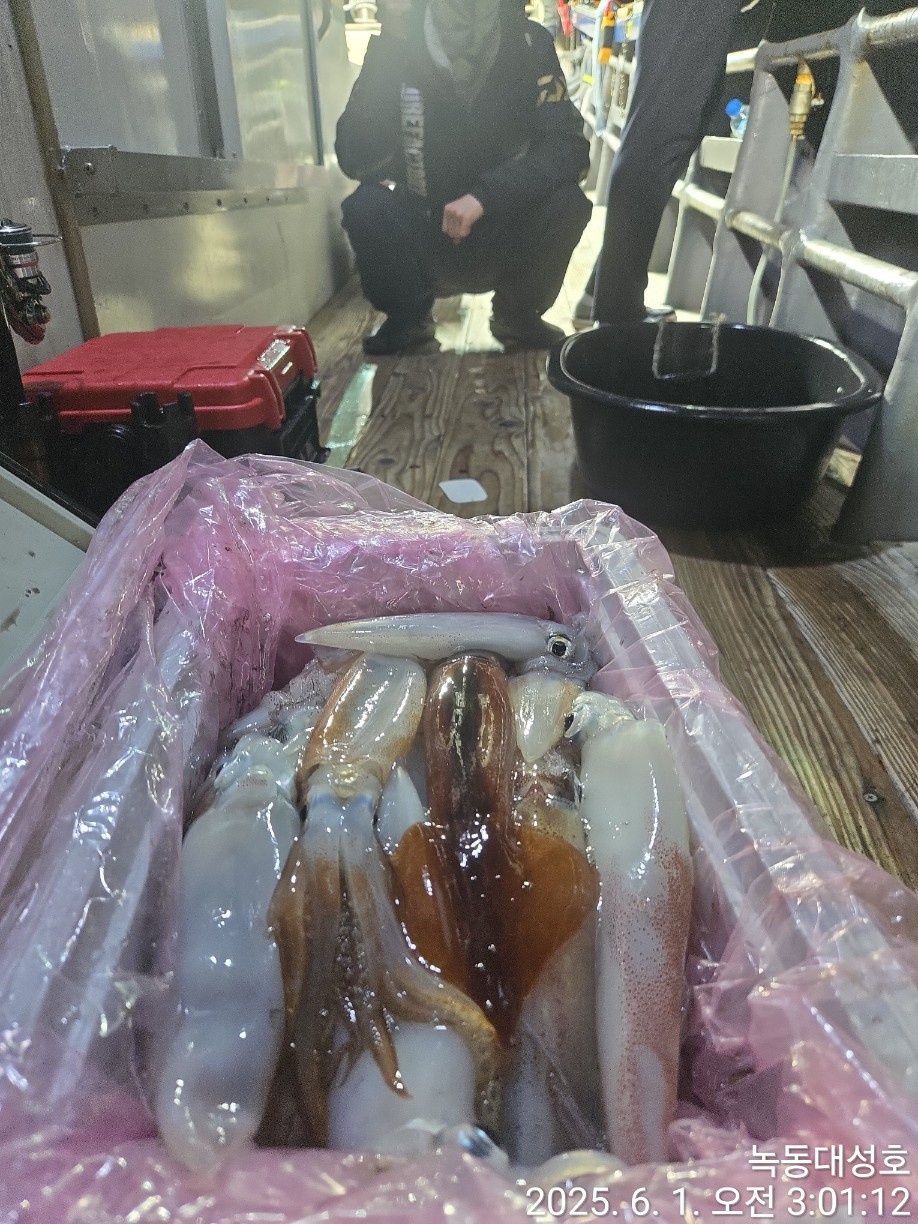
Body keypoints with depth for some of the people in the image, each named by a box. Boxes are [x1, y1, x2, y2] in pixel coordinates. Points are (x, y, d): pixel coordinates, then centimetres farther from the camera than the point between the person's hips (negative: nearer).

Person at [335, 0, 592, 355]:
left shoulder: (528, 44, -10)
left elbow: (569, 147, -20)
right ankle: (407, 316, 2)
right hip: (422, 244, 0)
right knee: (366, 206, -28)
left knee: (567, 202, -26)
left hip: (501, 239, 1)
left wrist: (485, 195, -33)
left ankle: (517, 313, 2)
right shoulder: (397, 49, -12)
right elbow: (356, 160, -24)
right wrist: (390, 41, -30)